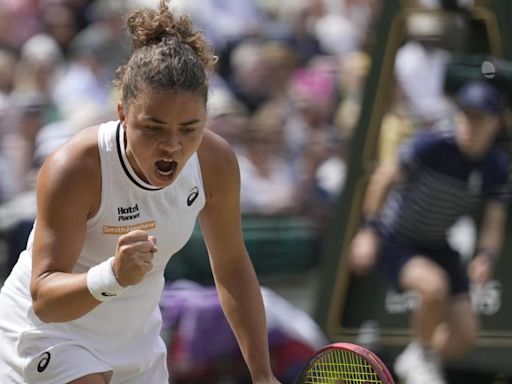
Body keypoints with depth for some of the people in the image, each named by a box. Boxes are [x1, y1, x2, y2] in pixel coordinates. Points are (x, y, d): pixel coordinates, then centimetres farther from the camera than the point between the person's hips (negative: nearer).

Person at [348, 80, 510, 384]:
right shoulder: (434, 146, -25)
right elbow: (385, 177, -14)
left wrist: (486, 257, -29)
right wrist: (368, 230, -17)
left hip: (436, 247, 6)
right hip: (394, 242, -5)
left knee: (465, 336, 1)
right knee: (434, 285, -36)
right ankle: (422, 356, -7)